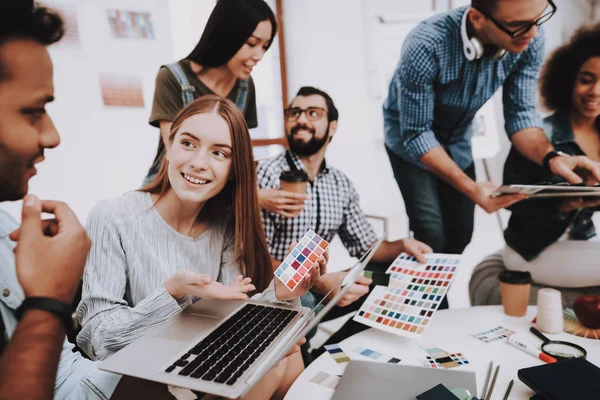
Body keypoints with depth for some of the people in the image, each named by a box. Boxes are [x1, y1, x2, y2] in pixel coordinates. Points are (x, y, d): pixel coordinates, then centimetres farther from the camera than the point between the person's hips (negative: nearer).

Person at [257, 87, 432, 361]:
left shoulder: (341, 184, 6)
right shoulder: (266, 173, -11)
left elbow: (364, 245, 11)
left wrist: (401, 246, -10)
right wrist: (320, 283, -29)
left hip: (316, 290, 7)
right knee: (302, 304, -36)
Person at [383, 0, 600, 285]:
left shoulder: (530, 42, -22)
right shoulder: (426, 47, -37)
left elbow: (520, 112, -14)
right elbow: (416, 134, -30)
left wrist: (551, 157, -34)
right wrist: (471, 189, -38)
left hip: (457, 138, 5)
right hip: (410, 136, -4)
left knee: (461, 232, 9)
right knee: (432, 238, -8)